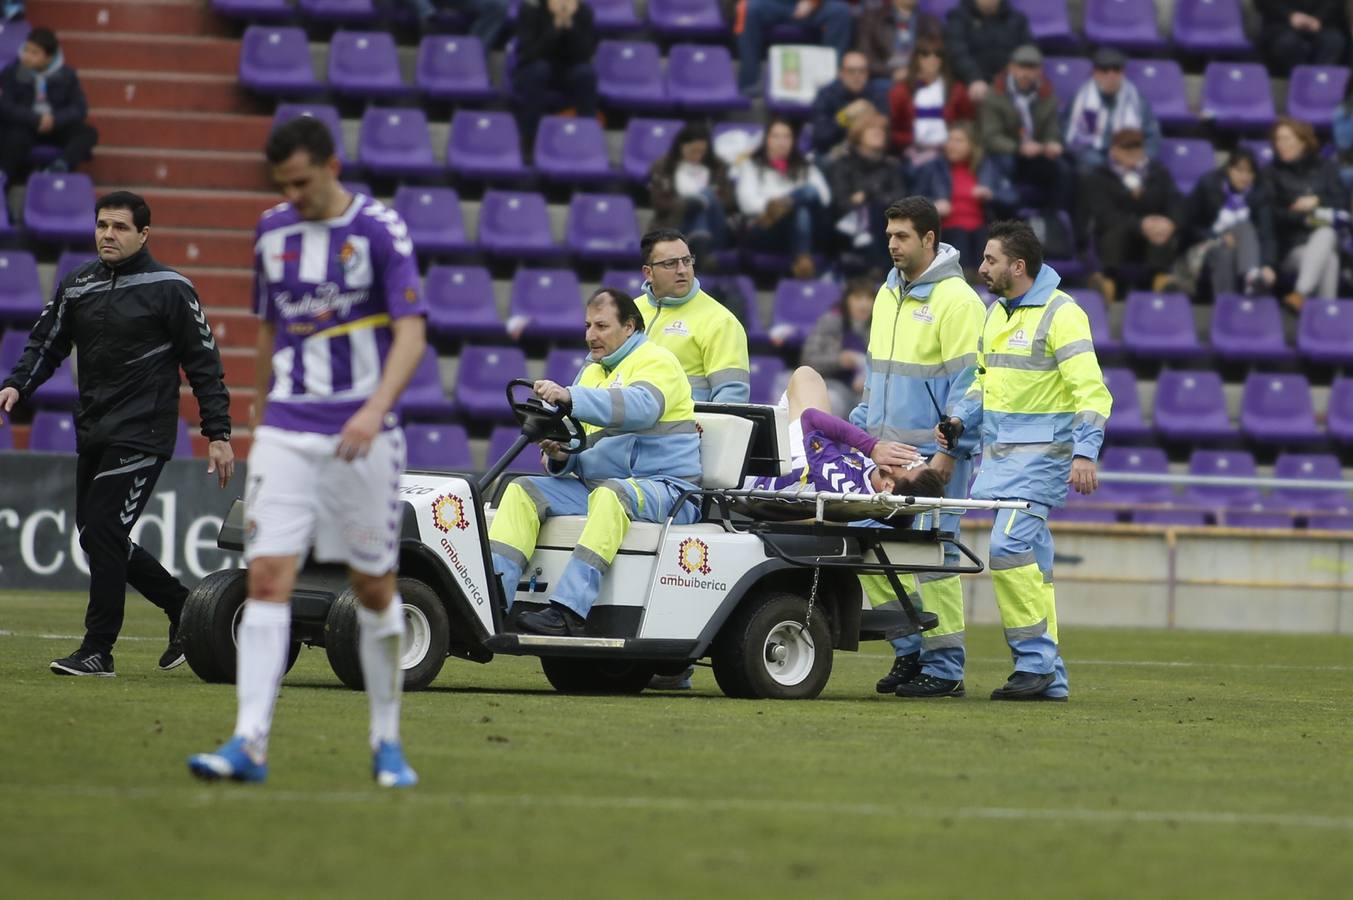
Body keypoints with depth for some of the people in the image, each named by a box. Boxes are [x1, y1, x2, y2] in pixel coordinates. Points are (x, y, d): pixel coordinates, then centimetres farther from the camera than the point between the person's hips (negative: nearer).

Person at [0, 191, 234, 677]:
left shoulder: (169, 289, -5)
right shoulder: (76, 286, 9)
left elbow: (204, 363, -3)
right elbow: (46, 344, 14)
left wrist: (218, 435, -6)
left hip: (142, 435, -7)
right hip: (92, 433, 7)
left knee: (103, 532, -14)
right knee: (96, 537, 9)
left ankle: (98, 650, -8)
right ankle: (183, 606, 26)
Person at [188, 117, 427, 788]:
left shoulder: (380, 230, -6)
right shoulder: (273, 232, 9)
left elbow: (411, 332, -12)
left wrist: (376, 407, -26)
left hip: (361, 437, -3)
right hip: (285, 434, 3)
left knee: (374, 587, 4)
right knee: (267, 577, -9)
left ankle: (387, 742, 17)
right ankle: (249, 744, -13)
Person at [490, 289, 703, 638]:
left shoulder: (656, 361, -3)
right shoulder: (592, 372, 21)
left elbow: (640, 407, -27)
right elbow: (579, 446, 20)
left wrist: (571, 398, -38)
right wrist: (559, 456, -6)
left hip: (663, 488, -8)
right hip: (594, 484, 8)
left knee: (611, 494, -38)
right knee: (522, 491, -11)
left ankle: (569, 612, -48)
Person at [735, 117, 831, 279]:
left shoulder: (806, 169, 30)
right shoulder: (752, 167, 24)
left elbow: (825, 197, 8)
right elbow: (747, 201, 3)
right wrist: (768, 206, -21)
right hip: (764, 231, -2)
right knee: (809, 191, -30)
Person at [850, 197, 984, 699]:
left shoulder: (955, 300, -9)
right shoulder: (888, 295, 16)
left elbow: (967, 380, -12)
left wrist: (949, 450, -16)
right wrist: (861, 430, 17)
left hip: (933, 455, -8)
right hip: (885, 451, 8)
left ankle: (944, 667, -1)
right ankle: (910, 650, 15)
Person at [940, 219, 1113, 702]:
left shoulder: (1060, 314, -11)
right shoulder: (997, 313, 14)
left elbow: (1091, 390, -16)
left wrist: (1086, 453, -26)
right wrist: (962, 419, 7)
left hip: (1042, 452, -8)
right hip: (999, 453, 8)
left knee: (1010, 545, -20)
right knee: (1029, 558, 8)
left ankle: (1035, 661, -13)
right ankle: (1049, 678, 10)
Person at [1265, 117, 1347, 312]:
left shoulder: (1325, 168, 18)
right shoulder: (1272, 173, 11)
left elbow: (1343, 203, 8)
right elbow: (1272, 213, -2)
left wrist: (1318, 201, -8)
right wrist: (1305, 218, -13)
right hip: (1290, 246, -1)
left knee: (1326, 235, -37)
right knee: (1328, 259, -33)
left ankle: (1300, 293, -48)